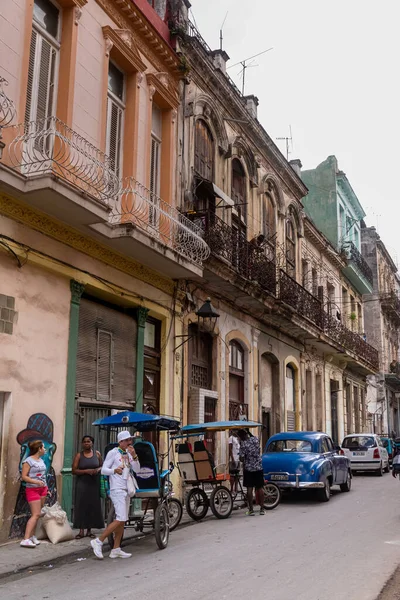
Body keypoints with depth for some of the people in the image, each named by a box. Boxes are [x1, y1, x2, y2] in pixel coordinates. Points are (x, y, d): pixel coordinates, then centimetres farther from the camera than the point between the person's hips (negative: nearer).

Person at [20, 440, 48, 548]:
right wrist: (36, 482, -23)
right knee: (36, 514, -14)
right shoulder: (28, 461, -10)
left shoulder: (41, 460, 12)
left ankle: (32, 536, 14)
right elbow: (23, 477, -14)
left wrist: (46, 488, 16)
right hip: (32, 489, -7)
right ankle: (26, 539, -17)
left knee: (37, 514, 6)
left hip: (42, 489, 8)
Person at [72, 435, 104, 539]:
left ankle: (89, 530, 11)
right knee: (82, 506, -5)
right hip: (82, 484, -2)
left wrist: (98, 470, -6)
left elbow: (102, 466, 16)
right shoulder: (79, 455, 2)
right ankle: (81, 531, -1)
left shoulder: (97, 454, 8)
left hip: (94, 484, 2)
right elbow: (74, 470, -3)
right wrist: (86, 471, -15)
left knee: (93, 506, 2)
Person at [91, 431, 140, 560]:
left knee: (122, 521, 8)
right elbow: (103, 470, -10)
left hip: (126, 490, 8)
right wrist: (114, 470, -29)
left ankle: (116, 550, 12)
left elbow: (137, 470, 8)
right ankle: (98, 541, -9)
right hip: (117, 490, -8)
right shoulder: (113, 453, -6)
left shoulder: (128, 454, 15)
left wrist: (134, 456, -7)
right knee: (120, 519, -16)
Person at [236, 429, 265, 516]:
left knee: (249, 489, 2)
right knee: (260, 487, 10)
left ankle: (251, 510, 3)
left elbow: (242, 458, -17)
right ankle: (262, 508, 13)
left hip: (249, 468, -4)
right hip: (259, 467, 4)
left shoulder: (243, 444, -16)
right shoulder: (255, 439, -2)